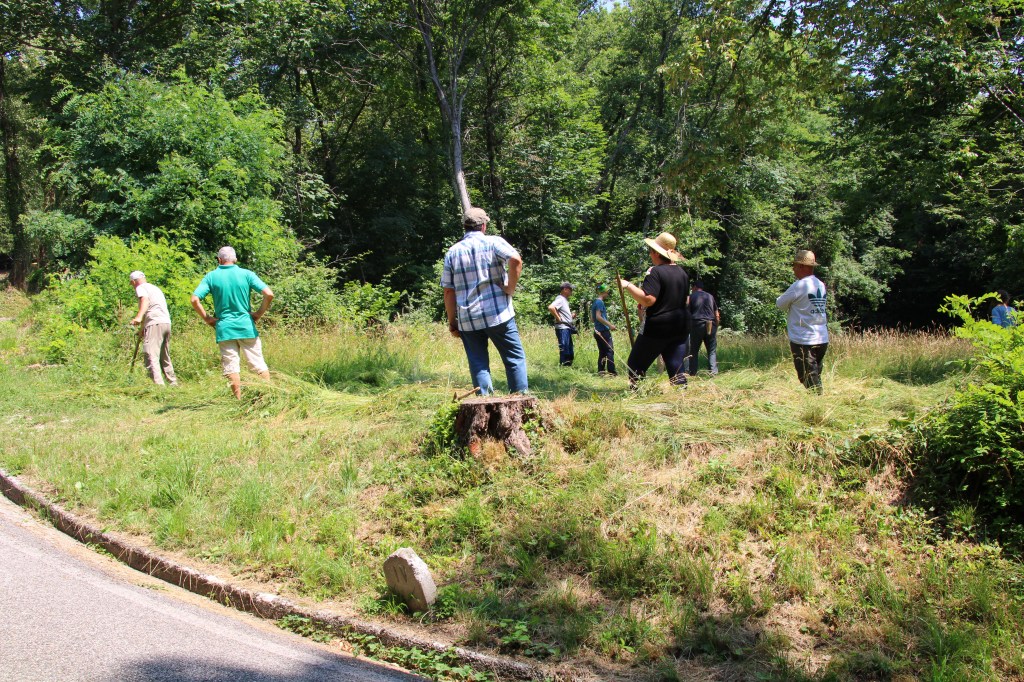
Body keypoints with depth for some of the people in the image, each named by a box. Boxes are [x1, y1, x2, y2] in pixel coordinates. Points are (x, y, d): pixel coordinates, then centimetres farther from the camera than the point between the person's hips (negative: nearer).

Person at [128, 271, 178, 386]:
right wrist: (143, 327, 48)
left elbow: (145, 300, -18)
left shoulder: (140, 287, 5)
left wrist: (139, 317, -34)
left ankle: (159, 384, -27)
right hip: (167, 323, 8)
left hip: (155, 324, -8)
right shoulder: (155, 287, 30)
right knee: (165, 357, 20)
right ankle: (173, 383, 26)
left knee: (150, 356, -14)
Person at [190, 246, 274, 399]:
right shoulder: (247, 274, -1)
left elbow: (194, 300, -8)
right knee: (259, 364, 7)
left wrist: (207, 318, 2)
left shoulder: (211, 276, 0)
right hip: (246, 326, 0)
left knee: (231, 366, 5)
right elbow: (269, 294, -10)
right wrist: (259, 314, 0)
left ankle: (239, 400, 6)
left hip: (224, 328, 0)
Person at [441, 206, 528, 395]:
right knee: (515, 357, 7)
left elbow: (448, 291, 6)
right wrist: (510, 288, -9)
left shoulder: (452, 252, 9)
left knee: (478, 364, 8)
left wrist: (452, 321, 11)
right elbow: (516, 260, -20)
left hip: (467, 319, 3)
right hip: (498, 314, -3)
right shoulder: (493, 242, 0)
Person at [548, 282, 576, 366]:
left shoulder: (565, 300, 19)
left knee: (570, 354, 12)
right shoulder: (560, 299, -10)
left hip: (567, 329, 10)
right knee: (564, 352, -10)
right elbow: (550, 307, -27)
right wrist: (558, 318, -19)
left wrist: (571, 316, 15)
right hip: (562, 328, -10)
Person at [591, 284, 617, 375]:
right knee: (610, 351, -8)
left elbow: (592, 319, 21)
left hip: (598, 331, 9)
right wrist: (610, 325, -19)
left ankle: (601, 371, 12)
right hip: (603, 331, -9)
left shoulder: (594, 302, 17)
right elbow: (598, 316, -21)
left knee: (602, 352, 12)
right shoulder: (600, 302, -11)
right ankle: (611, 372, -11)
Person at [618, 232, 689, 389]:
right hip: (679, 329, 7)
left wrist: (628, 286, -15)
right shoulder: (682, 273, 11)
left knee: (636, 366, 5)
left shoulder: (656, 272, -14)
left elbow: (647, 300, -23)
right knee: (677, 369, 7)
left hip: (656, 328, -7)